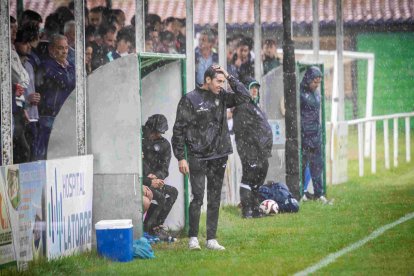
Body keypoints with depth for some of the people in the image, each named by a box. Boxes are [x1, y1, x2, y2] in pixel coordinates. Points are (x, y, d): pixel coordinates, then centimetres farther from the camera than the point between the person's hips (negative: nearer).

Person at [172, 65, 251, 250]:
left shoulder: (221, 97, 9)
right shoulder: (190, 99, -6)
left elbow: (244, 97, 6)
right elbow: (179, 130, -5)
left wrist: (230, 78, -1)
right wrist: (180, 158, -9)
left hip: (219, 157, 5)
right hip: (197, 157, -5)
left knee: (214, 200, 7)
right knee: (198, 198, -9)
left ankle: (211, 239, 11)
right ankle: (193, 238, 2)